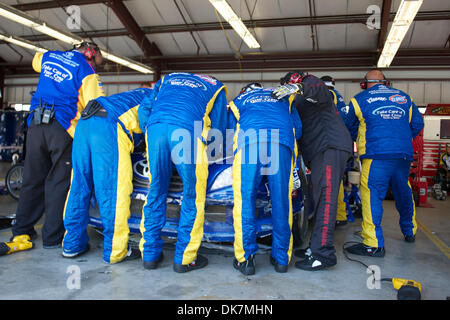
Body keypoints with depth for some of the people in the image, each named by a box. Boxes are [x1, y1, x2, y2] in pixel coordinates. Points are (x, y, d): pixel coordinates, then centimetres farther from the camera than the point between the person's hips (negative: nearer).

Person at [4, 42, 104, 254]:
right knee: (59, 183, 1)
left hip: (35, 125, 6)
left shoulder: (48, 57, 17)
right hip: (62, 128, -5)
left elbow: (36, 61, 42)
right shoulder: (87, 72, -1)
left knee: (33, 180, 13)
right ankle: (53, 237, 5)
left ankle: (21, 231, 21)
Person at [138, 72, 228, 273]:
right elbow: (217, 129, 22)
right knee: (193, 198, 6)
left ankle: (150, 255, 20)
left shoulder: (167, 79, 39)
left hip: (156, 126, 4)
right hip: (188, 130, -3)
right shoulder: (216, 88, 31)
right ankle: (184, 259, 11)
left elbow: (144, 109, 27)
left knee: (155, 193, 12)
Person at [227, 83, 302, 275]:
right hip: (283, 142, 2)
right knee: (282, 201, 5)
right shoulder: (283, 96, 38)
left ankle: (245, 259, 2)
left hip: (249, 139, -1)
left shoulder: (237, 101, 35)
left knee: (244, 201, 1)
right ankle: (282, 258, 13)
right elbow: (298, 128, 31)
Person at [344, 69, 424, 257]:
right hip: (404, 154, 5)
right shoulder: (404, 97, 18)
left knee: (372, 194, -7)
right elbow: (417, 124, 18)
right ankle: (409, 232, 38)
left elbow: (351, 129, 16)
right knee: (403, 192, 19)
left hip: (376, 155, -5)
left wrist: (361, 142, 34)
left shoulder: (359, 99, 8)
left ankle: (374, 244, -12)